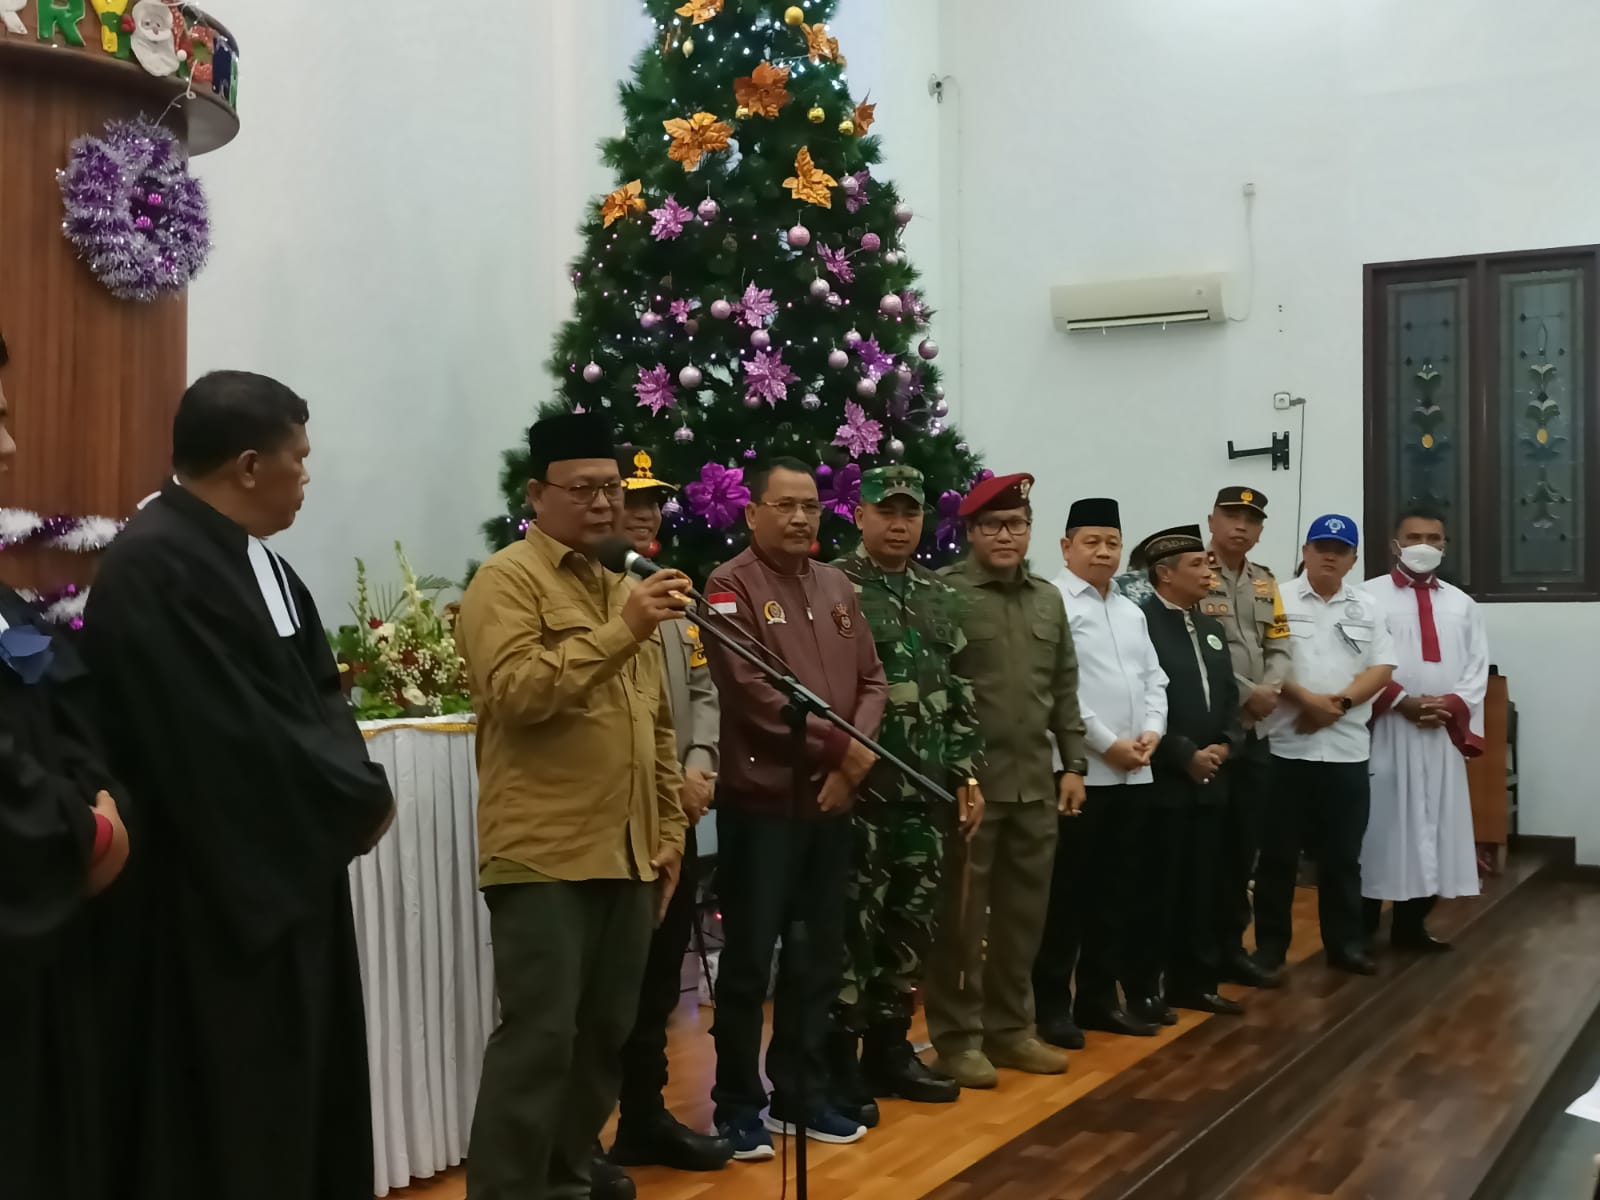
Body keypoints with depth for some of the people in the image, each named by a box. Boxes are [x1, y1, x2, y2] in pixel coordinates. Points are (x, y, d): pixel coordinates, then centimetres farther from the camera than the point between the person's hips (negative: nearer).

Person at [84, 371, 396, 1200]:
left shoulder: (252, 558, 10)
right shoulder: (154, 567, -22)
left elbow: (315, 690, 11)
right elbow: (234, 736, -26)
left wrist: (354, 788, -9)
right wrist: (357, 800, -12)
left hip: (291, 874, 10)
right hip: (220, 896, -10)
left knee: (295, 1107, 18)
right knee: (229, 1130, 3)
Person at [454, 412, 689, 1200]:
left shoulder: (625, 587, 18)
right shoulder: (508, 580, -6)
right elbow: (516, 693, -21)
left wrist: (668, 829, 16)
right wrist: (620, 631, -24)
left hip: (626, 856, 7)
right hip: (543, 856, -7)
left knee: (606, 1032, 14)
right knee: (540, 1035, -6)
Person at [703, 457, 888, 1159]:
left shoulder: (838, 588, 12)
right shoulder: (731, 587, -9)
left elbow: (871, 679, 9)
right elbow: (755, 694, -18)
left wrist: (855, 758, -8)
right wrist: (839, 746, -14)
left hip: (832, 799, 7)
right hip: (760, 801, -6)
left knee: (819, 956, 14)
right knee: (749, 959, 2)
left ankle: (801, 1095, 27)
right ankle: (738, 1105, 15)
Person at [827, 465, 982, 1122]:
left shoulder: (942, 598, 13)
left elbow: (960, 694, 15)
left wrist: (968, 774, 10)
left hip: (928, 791, 6)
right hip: (859, 787, -6)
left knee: (912, 925, 12)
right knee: (852, 926, -1)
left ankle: (890, 1048, 25)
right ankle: (840, 1062, 9)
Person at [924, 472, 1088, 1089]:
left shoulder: (1049, 599, 12)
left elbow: (1065, 690, 16)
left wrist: (1074, 764, 10)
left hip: (1035, 784, 6)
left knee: (1024, 914, 13)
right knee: (962, 917, 3)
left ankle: (1010, 1026, 26)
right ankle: (957, 1036, 15)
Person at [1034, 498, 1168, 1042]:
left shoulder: (1131, 611, 18)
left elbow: (1154, 678, 17)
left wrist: (1152, 732, -1)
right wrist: (1108, 744, -15)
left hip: (1133, 772, 8)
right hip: (1079, 771, -8)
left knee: (1116, 889, 12)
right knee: (1066, 891, -1)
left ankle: (1099, 997, 22)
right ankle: (1051, 1004, 7)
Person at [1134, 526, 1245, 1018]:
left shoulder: (1212, 629, 17)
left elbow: (1230, 698, 18)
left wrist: (1224, 745, 0)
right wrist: (1186, 755, -15)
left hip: (1211, 779, 8)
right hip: (1162, 781, -8)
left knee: (1203, 885, 12)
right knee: (1157, 886, -1)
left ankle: (1195, 980, 21)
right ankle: (1147, 986, 9)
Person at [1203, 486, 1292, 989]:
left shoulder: (1266, 581, 15)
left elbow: (1279, 647, 11)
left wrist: (1270, 690, -8)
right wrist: (1247, 693, -15)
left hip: (1255, 731, 7)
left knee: (1244, 843, 12)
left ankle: (1231, 943, 22)